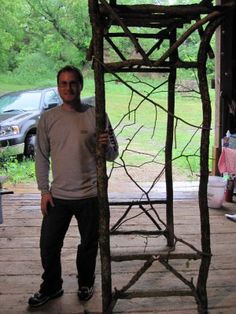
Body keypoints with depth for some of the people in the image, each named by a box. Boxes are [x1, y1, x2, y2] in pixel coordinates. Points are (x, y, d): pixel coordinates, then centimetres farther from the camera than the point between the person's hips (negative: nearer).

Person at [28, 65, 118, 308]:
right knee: (48, 245, 9)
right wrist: (44, 190, 1)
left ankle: (85, 284, 38)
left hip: (90, 195, -1)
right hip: (57, 195, 2)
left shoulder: (96, 115, -5)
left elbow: (113, 155, 0)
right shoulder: (48, 118, 0)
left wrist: (106, 146, -24)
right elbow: (42, 157, 6)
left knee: (88, 245, 14)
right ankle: (51, 287, 33)